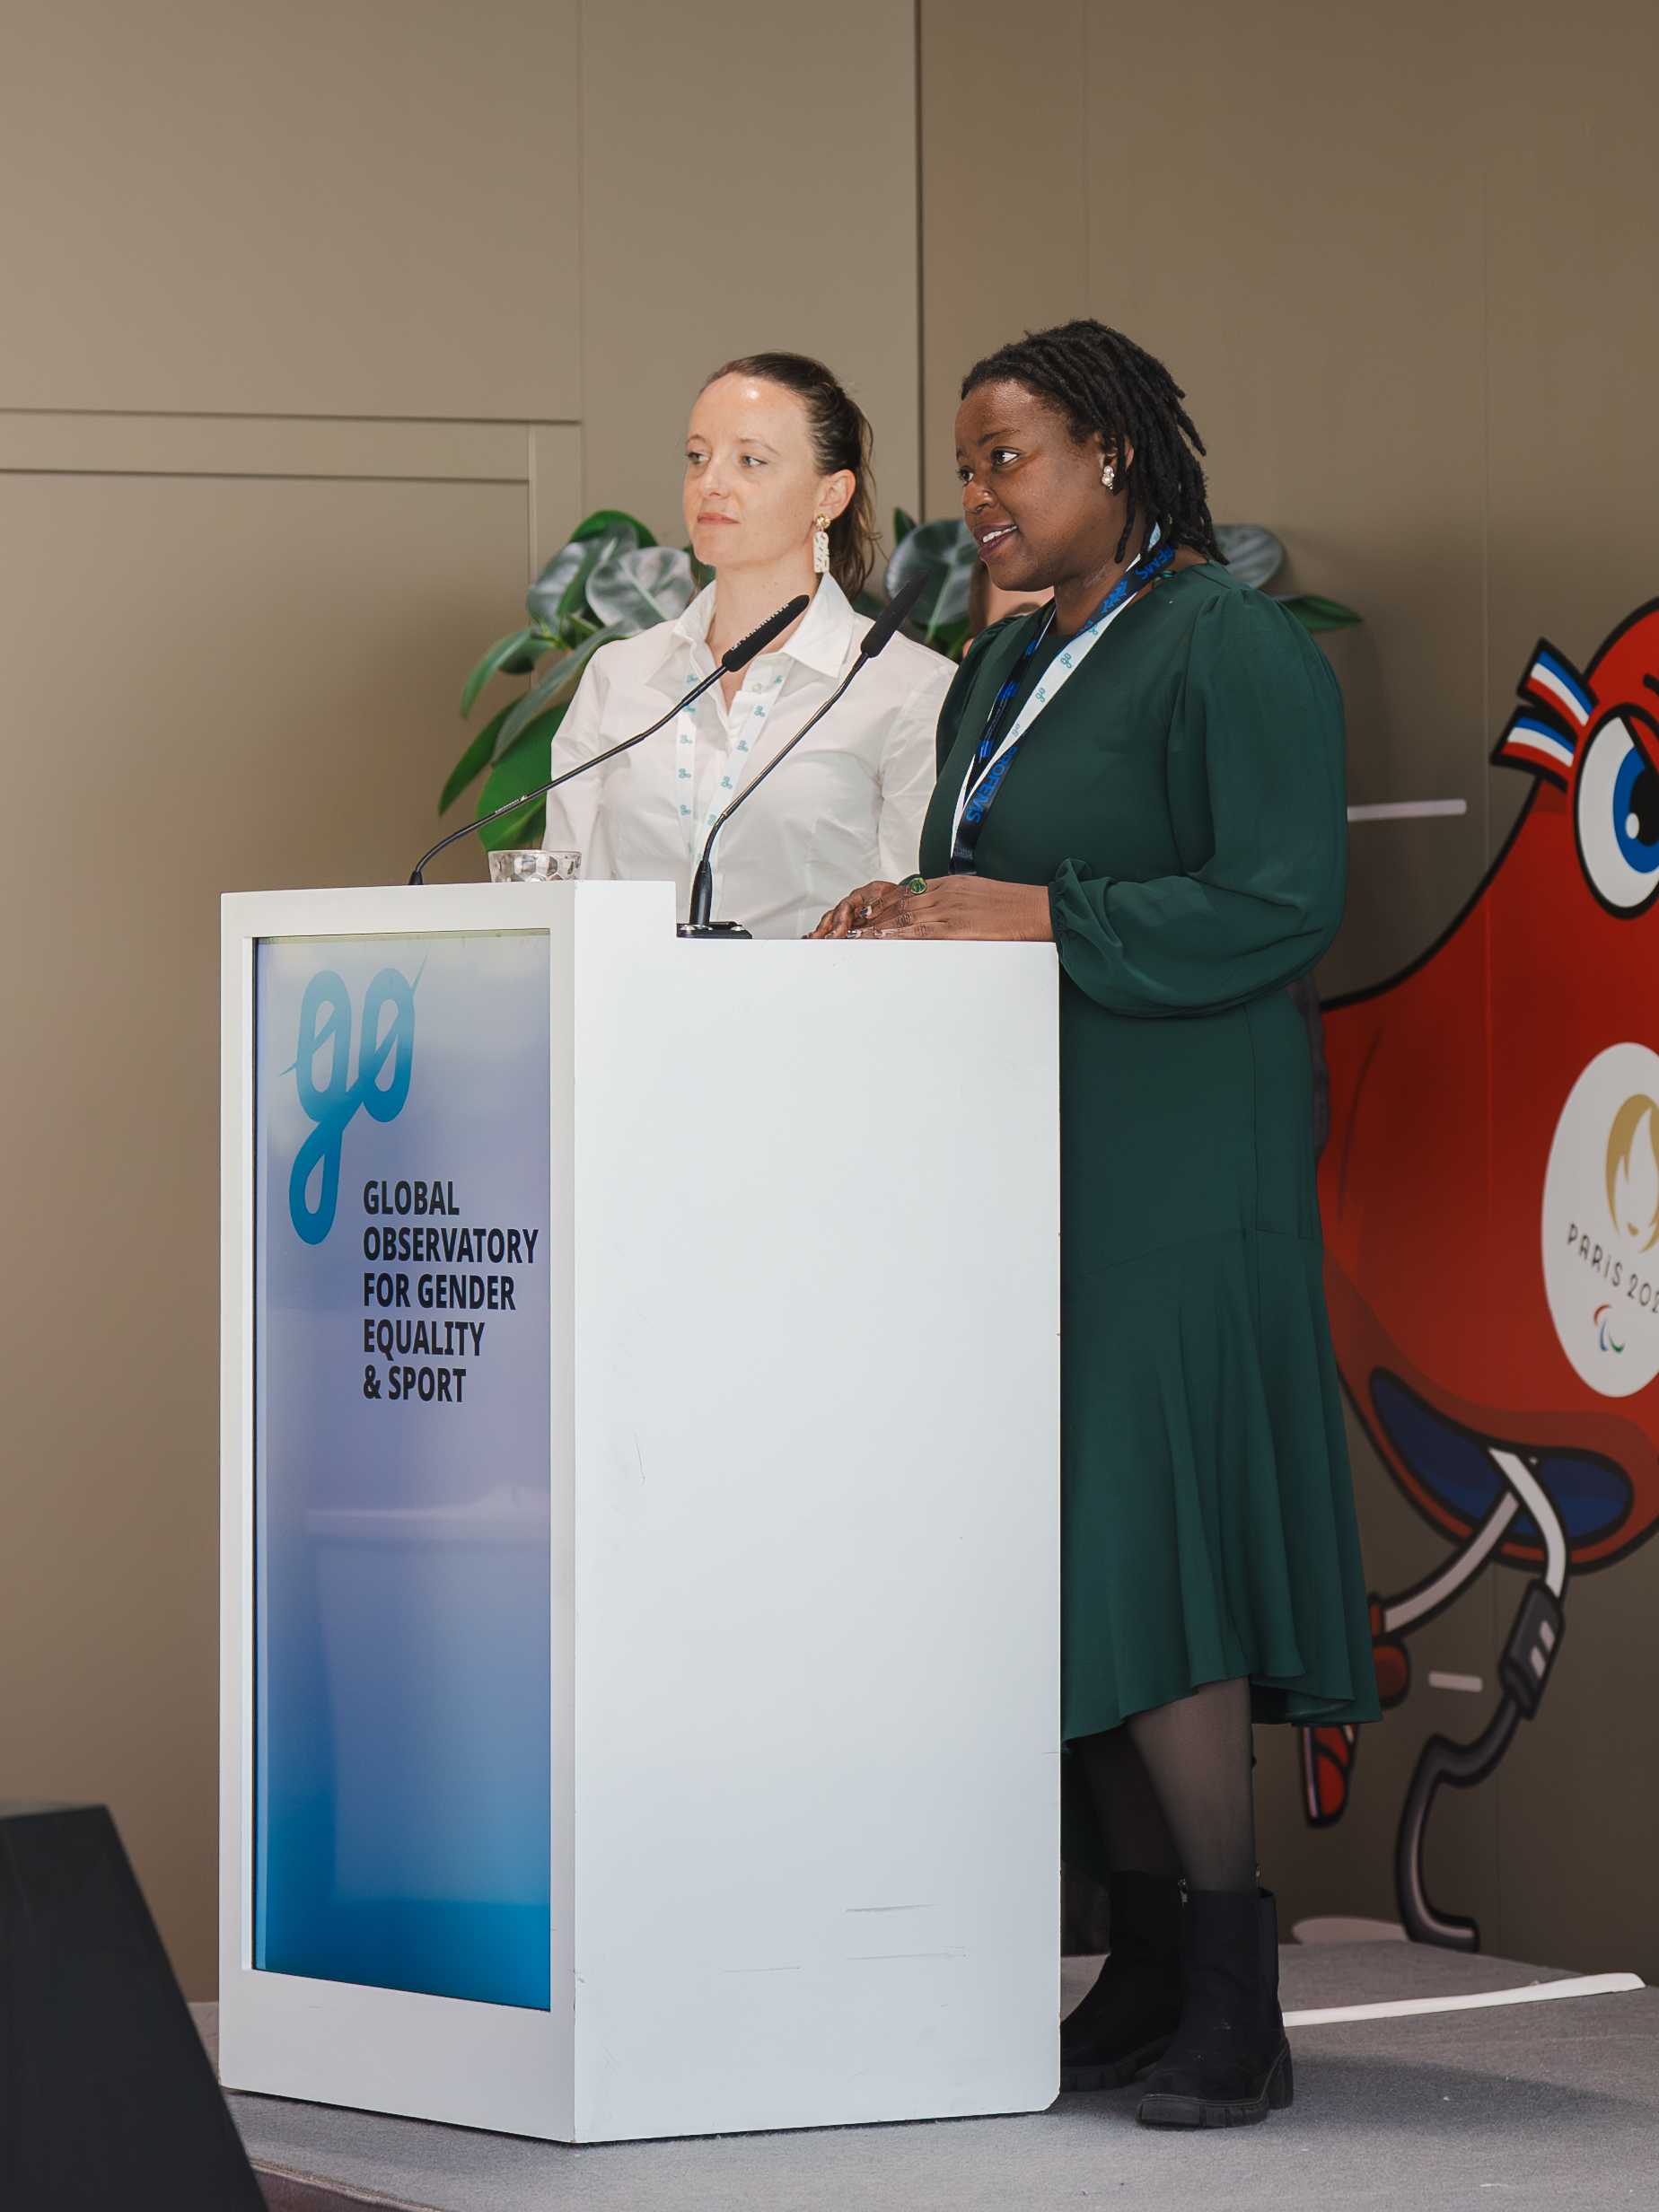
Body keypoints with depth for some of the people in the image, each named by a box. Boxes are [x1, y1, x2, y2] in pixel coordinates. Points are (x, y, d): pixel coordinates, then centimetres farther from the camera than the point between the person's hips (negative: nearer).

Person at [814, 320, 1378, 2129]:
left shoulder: (1229, 648, -8)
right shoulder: (1004, 671, 18)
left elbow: (1278, 908, -16)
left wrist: (1029, 916, -19)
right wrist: (909, 919, 2)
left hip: (1168, 1184, -8)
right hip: (1023, 1170, 8)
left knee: (1148, 1555, -11)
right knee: (1061, 1562, 6)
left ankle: (1233, 1996, -6)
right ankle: (1145, 1968, 12)